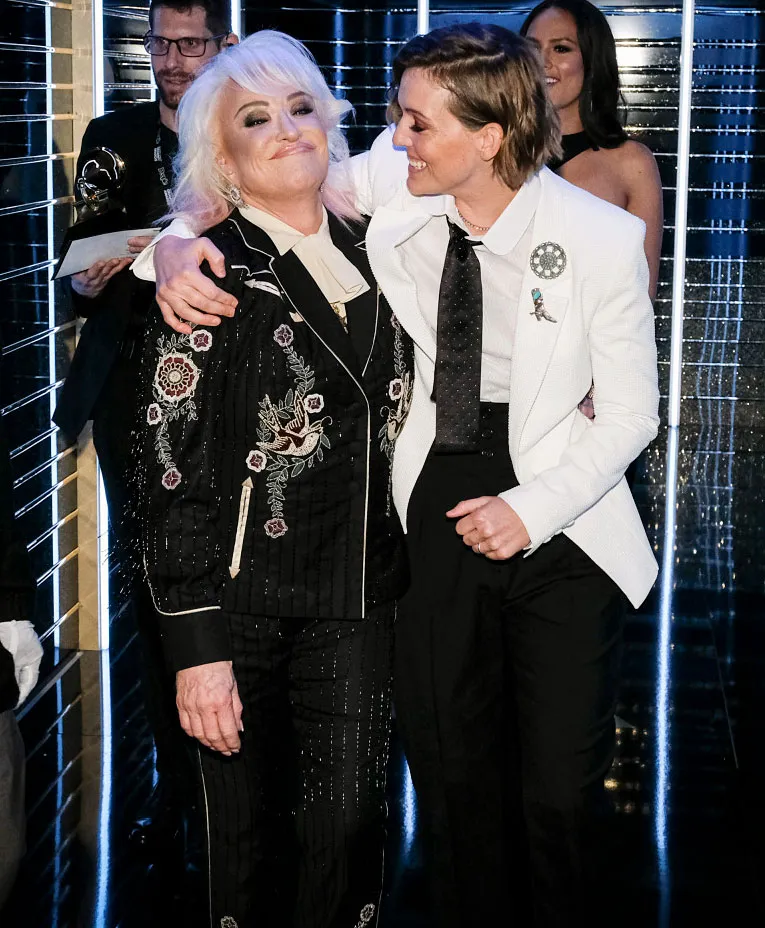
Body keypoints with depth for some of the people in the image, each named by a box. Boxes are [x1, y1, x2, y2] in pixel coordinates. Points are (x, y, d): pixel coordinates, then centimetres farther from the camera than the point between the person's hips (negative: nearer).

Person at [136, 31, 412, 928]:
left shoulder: (369, 254, 6)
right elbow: (171, 467, -12)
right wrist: (197, 644, -16)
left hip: (357, 599, 4)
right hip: (246, 605, -4)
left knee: (348, 826, 6)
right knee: (250, 833, 8)